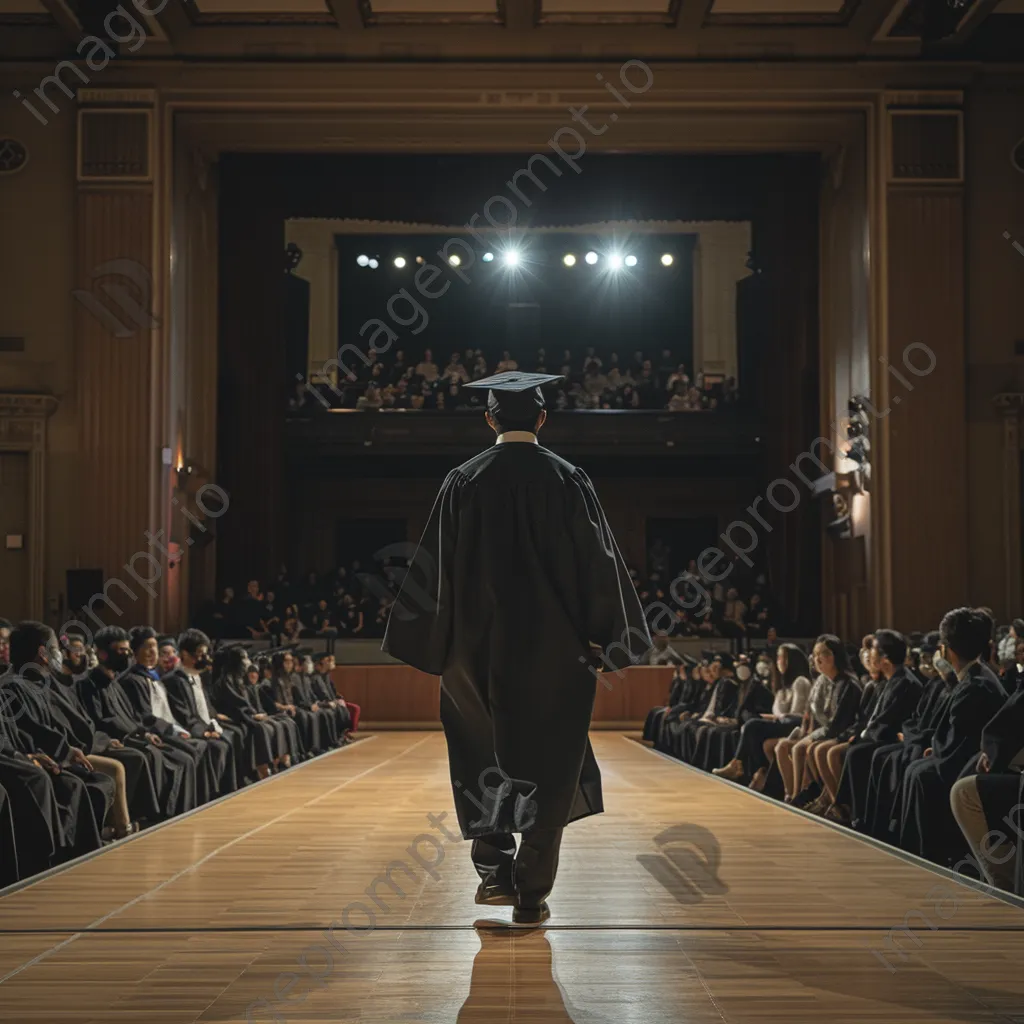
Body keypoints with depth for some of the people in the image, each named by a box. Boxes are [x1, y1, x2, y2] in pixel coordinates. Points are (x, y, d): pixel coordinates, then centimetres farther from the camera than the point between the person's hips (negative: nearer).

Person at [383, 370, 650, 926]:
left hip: (479, 647, 1)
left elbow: (436, 568, 1)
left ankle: (493, 869, 9)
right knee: (549, 766, 6)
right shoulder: (568, 481, -3)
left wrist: (436, 648, 8)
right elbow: (598, 565, -2)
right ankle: (531, 895, 6)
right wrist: (604, 641, 5)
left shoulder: (463, 482, 0)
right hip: (555, 648, -1)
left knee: (485, 759, 18)